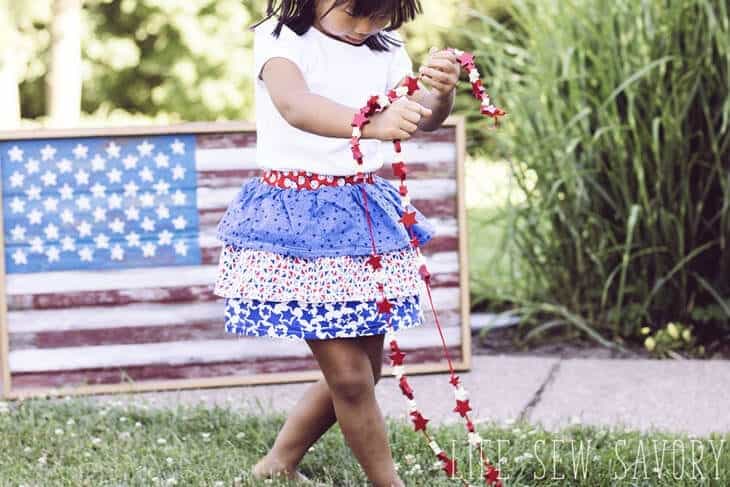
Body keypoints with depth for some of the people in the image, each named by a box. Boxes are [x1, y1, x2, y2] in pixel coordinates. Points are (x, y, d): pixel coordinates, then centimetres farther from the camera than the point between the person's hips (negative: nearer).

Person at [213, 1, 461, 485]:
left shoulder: (387, 51, 5)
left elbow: (421, 115, -11)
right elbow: (294, 105, -34)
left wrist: (442, 93, -35)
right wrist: (371, 124, -52)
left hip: (365, 216, 6)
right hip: (298, 217, -6)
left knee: (364, 369, 12)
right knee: (350, 376, -6)